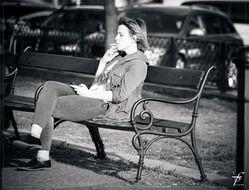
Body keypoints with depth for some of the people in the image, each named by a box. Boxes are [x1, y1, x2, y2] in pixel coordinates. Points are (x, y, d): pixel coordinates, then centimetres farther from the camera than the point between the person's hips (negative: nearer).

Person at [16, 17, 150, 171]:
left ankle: (43, 157, -12)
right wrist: (104, 61, 9)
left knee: (49, 108, -16)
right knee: (51, 86, -9)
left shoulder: (138, 64, -10)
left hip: (108, 107, -10)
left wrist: (88, 94, -13)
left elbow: (120, 95, -18)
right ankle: (34, 135, -21)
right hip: (95, 98, 10)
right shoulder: (120, 56, 20)